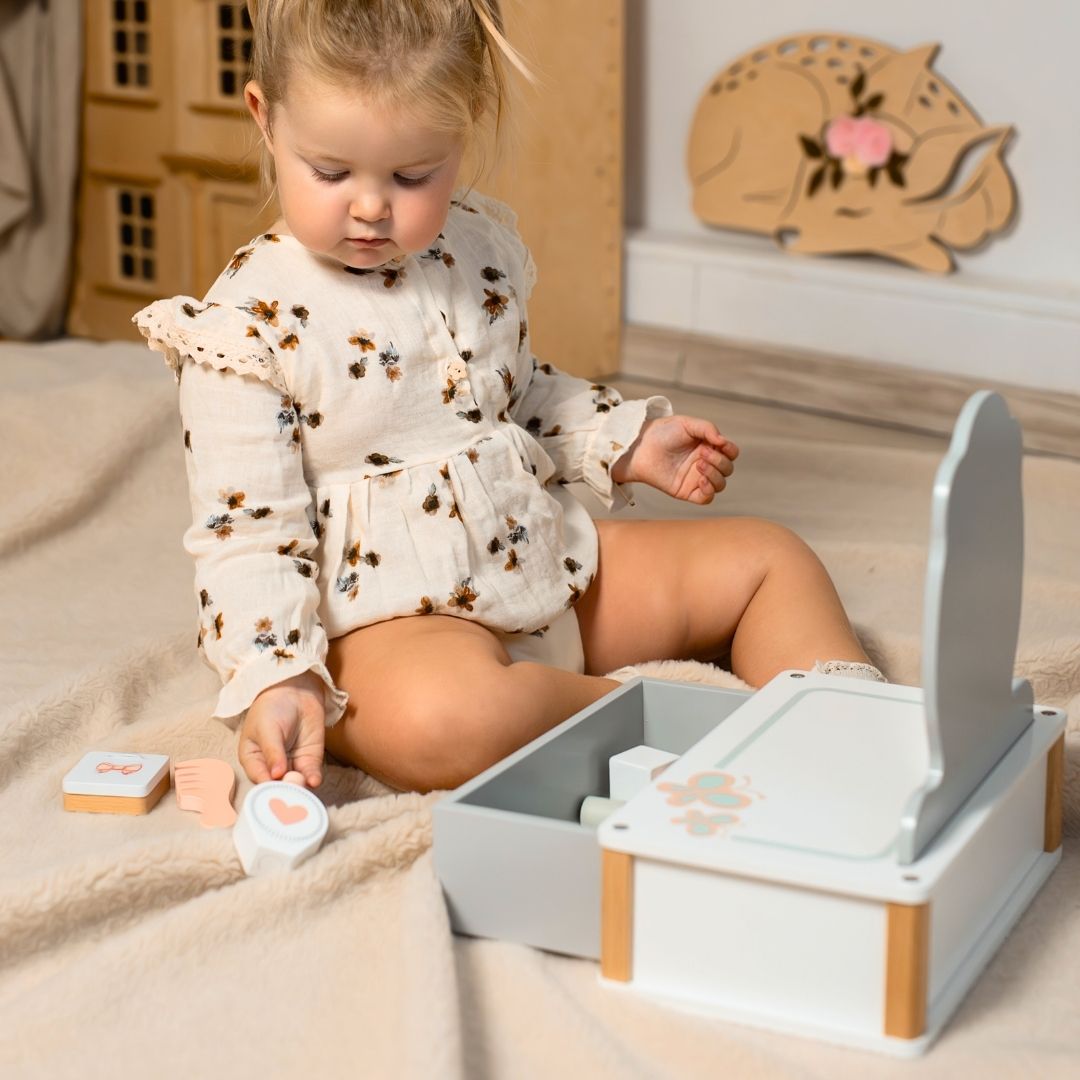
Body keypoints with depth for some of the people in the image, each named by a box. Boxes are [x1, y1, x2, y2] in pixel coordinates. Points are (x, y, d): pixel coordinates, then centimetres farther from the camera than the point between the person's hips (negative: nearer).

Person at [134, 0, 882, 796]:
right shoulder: (249, 321, -15)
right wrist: (276, 677, -27)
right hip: (393, 619, -7)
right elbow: (249, 530, -15)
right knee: (442, 718, -41)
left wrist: (625, 441, 12)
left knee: (770, 558, 6)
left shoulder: (481, 246, 5)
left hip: (556, 567, 7)